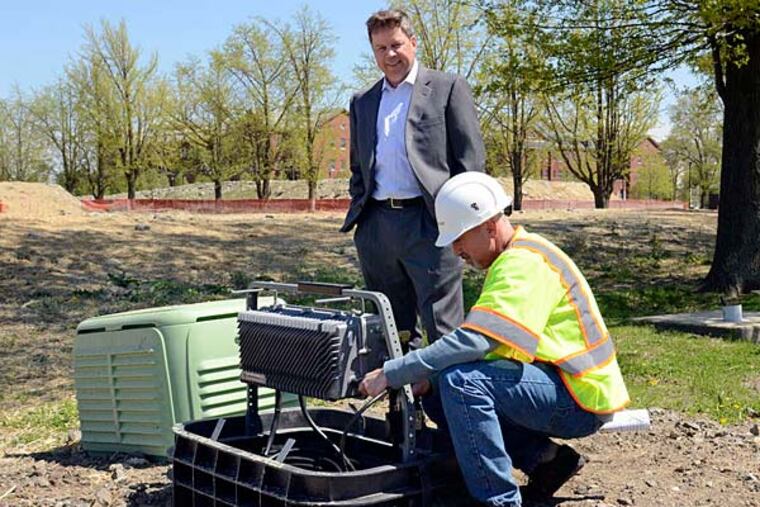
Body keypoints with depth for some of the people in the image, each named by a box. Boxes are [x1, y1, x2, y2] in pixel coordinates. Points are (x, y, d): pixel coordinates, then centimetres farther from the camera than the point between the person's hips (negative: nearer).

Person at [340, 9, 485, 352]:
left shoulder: (447, 88, 4)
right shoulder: (363, 102, 19)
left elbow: (470, 158, -1)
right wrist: (359, 212, 11)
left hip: (428, 222, -5)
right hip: (376, 225, 5)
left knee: (442, 329, -5)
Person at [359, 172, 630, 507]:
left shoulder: (524, 264, -20)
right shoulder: (512, 260, 13)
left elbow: (473, 341, -30)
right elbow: (483, 345, 12)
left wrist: (392, 374, -25)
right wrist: (427, 378, -3)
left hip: (582, 396, -10)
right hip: (553, 383, 10)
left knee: (461, 382, -27)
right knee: (439, 392, 8)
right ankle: (544, 457, 8)